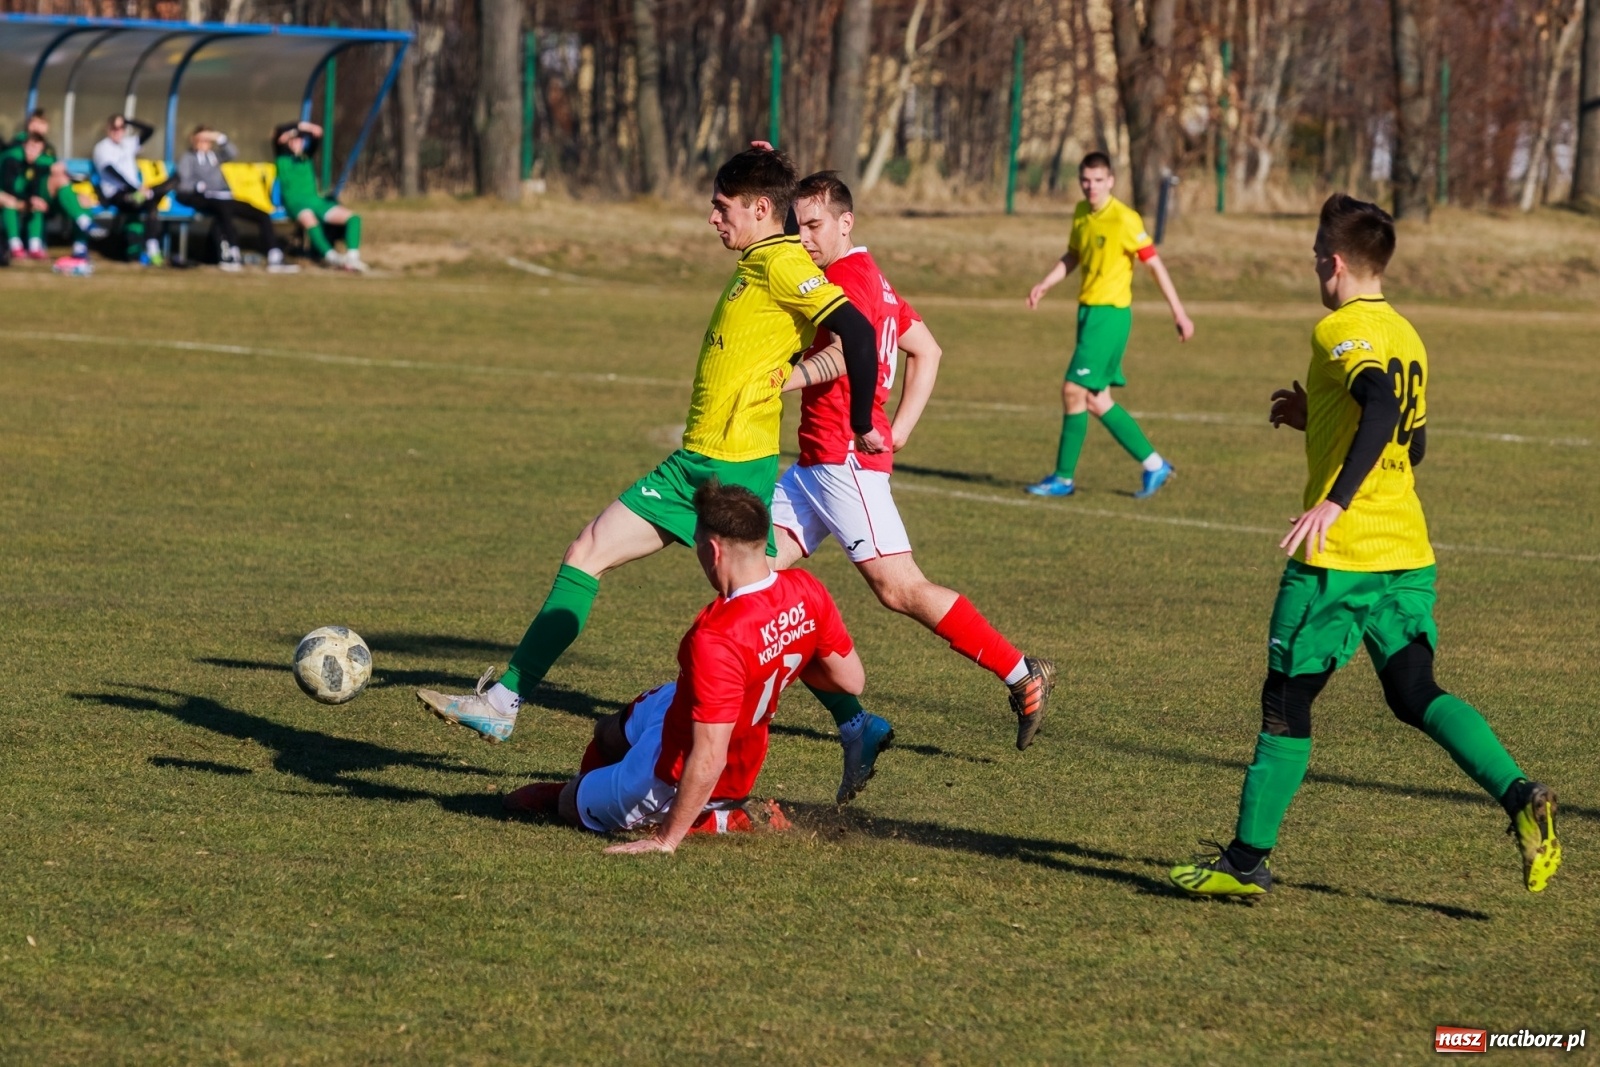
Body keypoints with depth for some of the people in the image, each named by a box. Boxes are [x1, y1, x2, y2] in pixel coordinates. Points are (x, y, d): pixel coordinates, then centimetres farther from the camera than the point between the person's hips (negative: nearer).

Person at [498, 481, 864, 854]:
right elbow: (851, 680, -4)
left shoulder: (716, 639, -40)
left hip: (675, 778, -8)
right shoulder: (806, 591, -18)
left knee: (571, 803, 20)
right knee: (610, 729, 34)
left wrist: (666, 839, -27)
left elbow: (708, 761, -37)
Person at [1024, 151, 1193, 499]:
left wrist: (1179, 314, -12)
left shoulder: (1124, 219, -14)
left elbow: (1155, 264, -11)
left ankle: (1064, 478, 0)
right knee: (1096, 400, 9)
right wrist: (1044, 285, 8)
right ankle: (1154, 464, 19)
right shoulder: (1080, 213, 9)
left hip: (1110, 314, -8)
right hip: (1088, 311, 8)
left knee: (1074, 390, -9)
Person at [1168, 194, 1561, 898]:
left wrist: (1334, 501, -36)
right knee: (1415, 695, 9)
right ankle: (1520, 798, -12)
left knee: (1286, 699, 2)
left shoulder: (1341, 331, -11)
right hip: (1408, 553, 8)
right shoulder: (1406, 336, 15)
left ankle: (1247, 861, 7)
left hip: (1338, 555, -8)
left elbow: (1381, 406, -30)